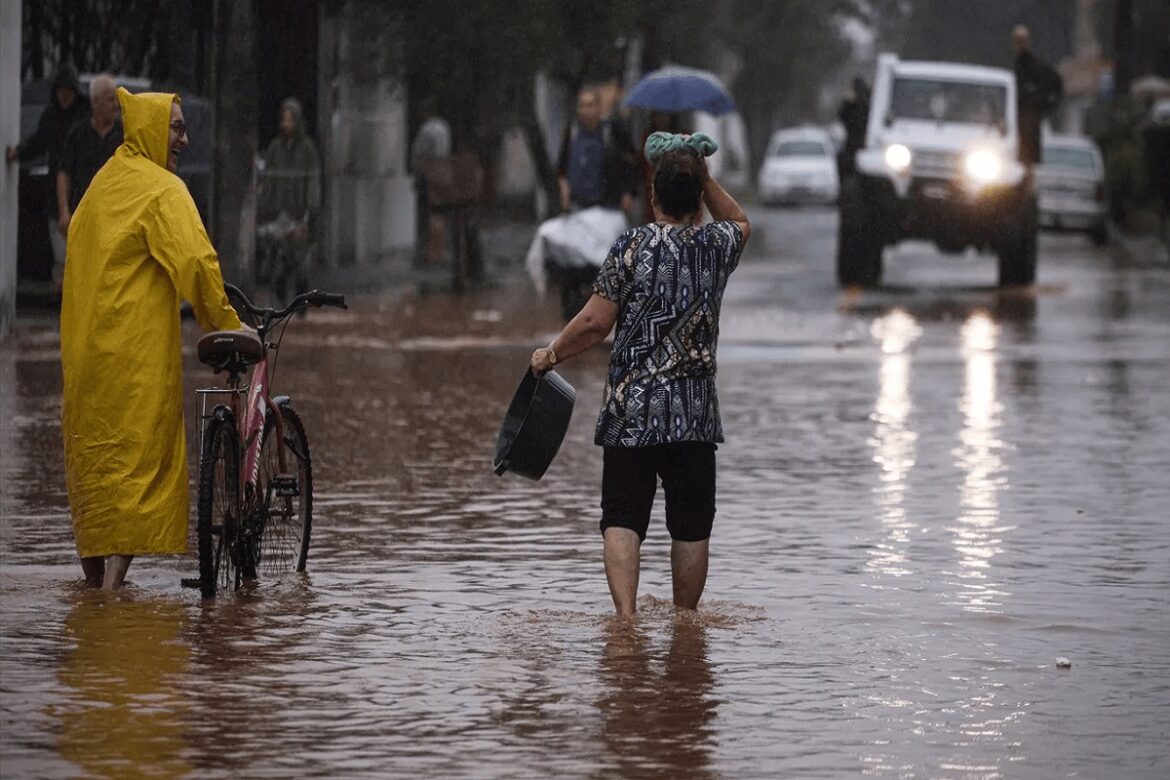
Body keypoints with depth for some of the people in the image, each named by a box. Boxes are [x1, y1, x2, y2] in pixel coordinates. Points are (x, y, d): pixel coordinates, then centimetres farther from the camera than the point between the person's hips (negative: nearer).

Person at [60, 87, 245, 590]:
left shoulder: (102, 184, 15)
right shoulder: (163, 190, -10)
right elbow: (195, 261, -19)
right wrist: (225, 325, -9)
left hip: (85, 344, 8)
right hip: (138, 348, -8)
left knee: (91, 451, 13)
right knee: (138, 451, -6)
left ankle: (93, 567, 20)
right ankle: (115, 576, -12)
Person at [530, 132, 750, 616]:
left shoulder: (632, 247, -7)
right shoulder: (717, 246, 2)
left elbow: (596, 322, -8)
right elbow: (740, 222, 28)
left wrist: (551, 355, 7)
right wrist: (700, 175, 20)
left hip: (631, 409, -2)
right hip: (695, 412, 2)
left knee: (622, 520, -1)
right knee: (690, 525, 11)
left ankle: (625, 614, -16)